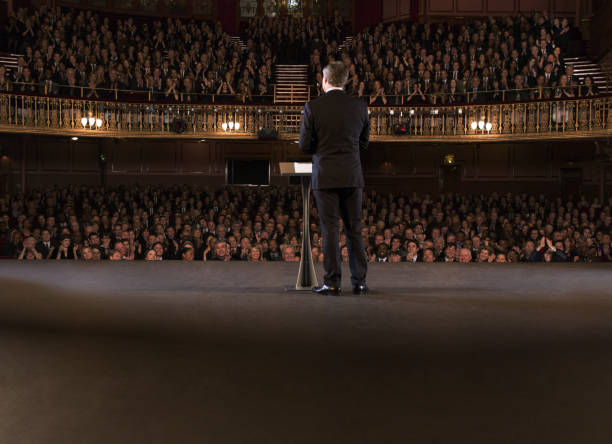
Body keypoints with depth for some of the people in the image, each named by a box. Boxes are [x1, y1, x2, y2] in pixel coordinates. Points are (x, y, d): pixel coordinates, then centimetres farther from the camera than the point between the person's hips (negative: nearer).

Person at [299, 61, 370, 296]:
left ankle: (332, 282, 2)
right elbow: (364, 143, 11)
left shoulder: (313, 107, -6)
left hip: (326, 177, -3)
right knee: (354, 229, 9)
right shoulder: (359, 107, 3)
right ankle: (359, 281, 12)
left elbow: (305, 145, -5)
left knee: (330, 229, 1)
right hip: (352, 176, 3)